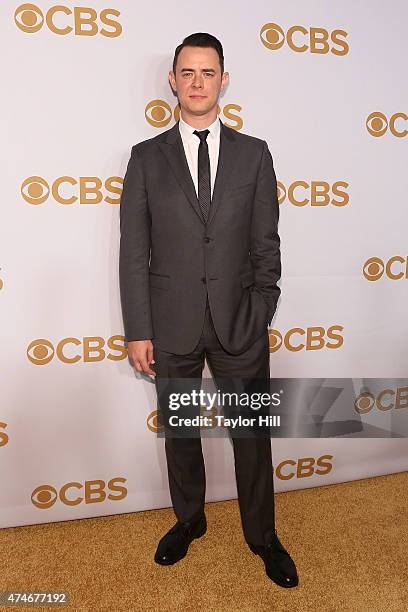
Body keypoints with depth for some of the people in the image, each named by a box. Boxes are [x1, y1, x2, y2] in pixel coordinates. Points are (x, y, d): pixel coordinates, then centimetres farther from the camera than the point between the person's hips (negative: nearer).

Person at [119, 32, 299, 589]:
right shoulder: (146, 157, 3)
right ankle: (189, 521, 41)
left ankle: (262, 535, 34)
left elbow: (265, 244, 3)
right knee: (179, 433, 16)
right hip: (172, 326, 1)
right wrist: (138, 331, -5)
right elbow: (134, 252, -1)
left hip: (239, 323, 0)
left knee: (253, 435, 11)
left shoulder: (254, 154, 4)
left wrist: (261, 316, -3)